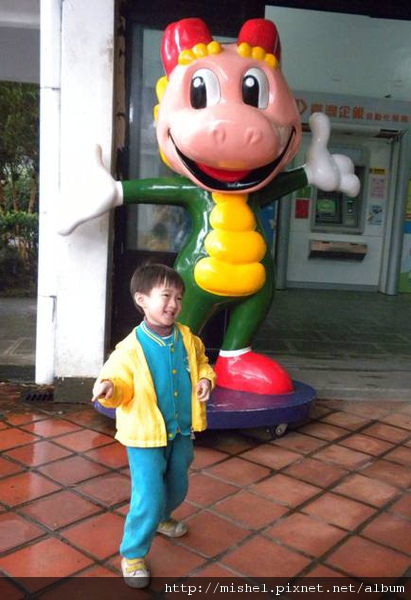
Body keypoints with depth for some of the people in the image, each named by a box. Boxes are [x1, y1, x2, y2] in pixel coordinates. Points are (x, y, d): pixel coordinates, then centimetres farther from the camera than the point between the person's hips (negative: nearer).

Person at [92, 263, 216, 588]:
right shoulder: (131, 348, -20)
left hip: (181, 431, 6)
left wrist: (206, 378, -7)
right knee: (149, 496, -6)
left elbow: (201, 363, 13)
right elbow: (120, 382, -17)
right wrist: (110, 387, -39)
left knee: (178, 487, 25)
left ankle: (161, 518, 57)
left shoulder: (188, 338, -4)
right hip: (146, 435, -6)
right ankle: (133, 553, 18)